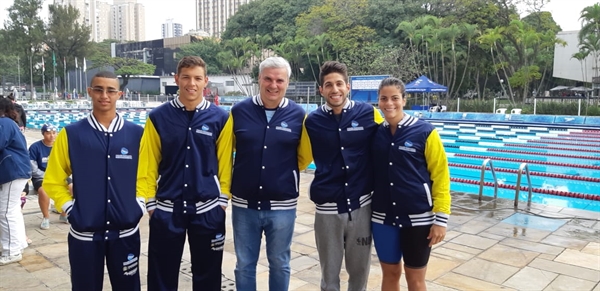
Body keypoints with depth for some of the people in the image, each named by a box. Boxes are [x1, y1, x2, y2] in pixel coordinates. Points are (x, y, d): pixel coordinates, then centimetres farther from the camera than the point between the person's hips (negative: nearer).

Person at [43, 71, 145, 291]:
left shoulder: (136, 134, 0)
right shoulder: (71, 134, -3)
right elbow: (53, 180, 4)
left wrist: (140, 206, -1)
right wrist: (69, 208, -4)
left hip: (126, 231, 1)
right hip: (84, 233, 0)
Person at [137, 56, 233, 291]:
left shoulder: (220, 118, -2)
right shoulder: (159, 117, -2)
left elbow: (224, 165, 1)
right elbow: (147, 165, 1)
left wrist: (223, 201, 0)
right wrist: (150, 203, 0)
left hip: (208, 210, 0)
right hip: (167, 209, 0)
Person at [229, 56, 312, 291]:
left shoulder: (298, 115, -4)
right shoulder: (239, 111, -3)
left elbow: (304, 157, 8)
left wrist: (284, 171, 4)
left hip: (282, 206, 0)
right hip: (244, 204, 1)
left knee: (279, 264, 17)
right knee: (244, 264, 15)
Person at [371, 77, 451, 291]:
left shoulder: (424, 131, -9)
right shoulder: (375, 133, 1)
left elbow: (440, 176, -7)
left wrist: (441, 218, -10)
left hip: (418, 218, -3)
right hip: (383, 217, 3)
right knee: (390, 273, 16)